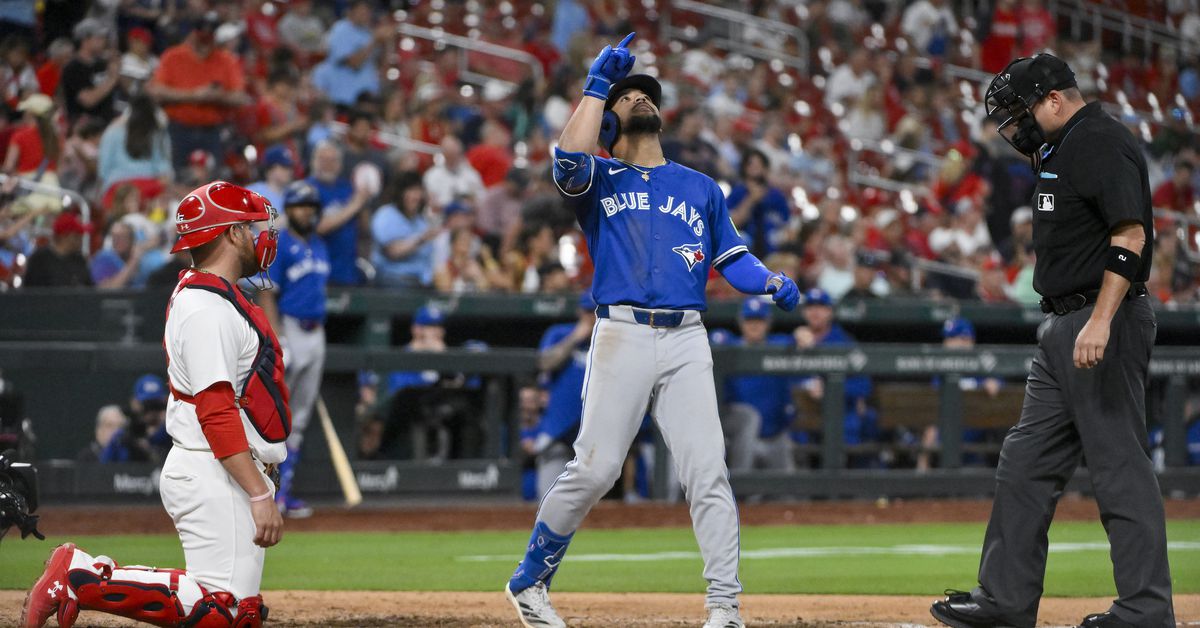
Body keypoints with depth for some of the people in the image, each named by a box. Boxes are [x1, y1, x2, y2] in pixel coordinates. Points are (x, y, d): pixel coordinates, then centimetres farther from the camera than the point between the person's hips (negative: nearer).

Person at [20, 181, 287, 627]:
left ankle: (80, 572, 9)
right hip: (214, 476, -11)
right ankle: (79, 579, -12)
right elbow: (217, 413, -21)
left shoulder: (196, 294, 20)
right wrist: (260, 495, -23)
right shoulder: (209, 309, -14)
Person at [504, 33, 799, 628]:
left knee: (708, 472, -8)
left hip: (687, 340, 3)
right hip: (622, 334, -3)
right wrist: (597, 83, -3)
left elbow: (733, 259, 19)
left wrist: (773, 282, -2)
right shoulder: (601, 179, 13)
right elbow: (569, 157, -11)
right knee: (594, 469, -9)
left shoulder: (701, 188, 24)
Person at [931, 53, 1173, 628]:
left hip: (1107, 323, -11)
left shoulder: (1103, 143, -14)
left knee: (1119, 464, -8)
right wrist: (1018, 128, 12)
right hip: (1062, 330, 11)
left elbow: (1130, 235, -22)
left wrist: (1101, 321, -30)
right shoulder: (1063, 146, 17)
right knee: (1026, 462, 12)